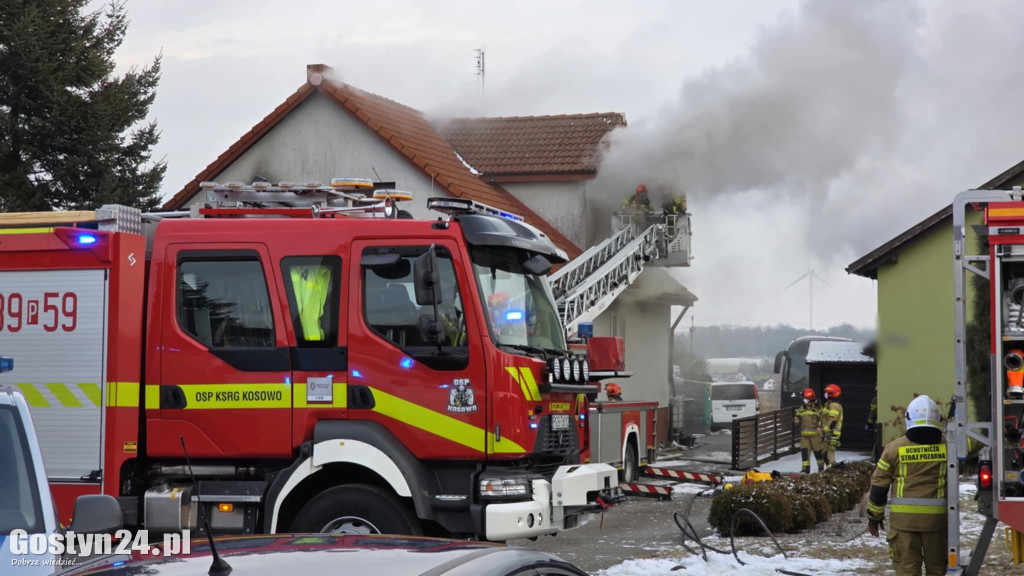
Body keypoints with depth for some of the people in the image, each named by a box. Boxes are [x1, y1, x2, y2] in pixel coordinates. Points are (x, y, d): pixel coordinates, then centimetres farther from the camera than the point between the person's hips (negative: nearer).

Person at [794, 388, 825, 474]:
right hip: (804, 434, 4)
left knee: (817, 451, 6)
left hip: (815, 434, -4)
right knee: (804, 451, -4)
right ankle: (805, 468, 0)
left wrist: (819, 426, -21)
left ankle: (821, 467, 23)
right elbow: (799, 421, 19)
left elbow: (822, 419, -3)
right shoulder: (801, 409, 12)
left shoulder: (818, 409, -2)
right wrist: (796, 421, -5)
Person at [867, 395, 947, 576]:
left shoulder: (895, 448, -2)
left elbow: (879, 485, 2)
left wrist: (874, 515, 12)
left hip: (903, 517, -1)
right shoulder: (946, 447, -1)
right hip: (936, 517, 1)